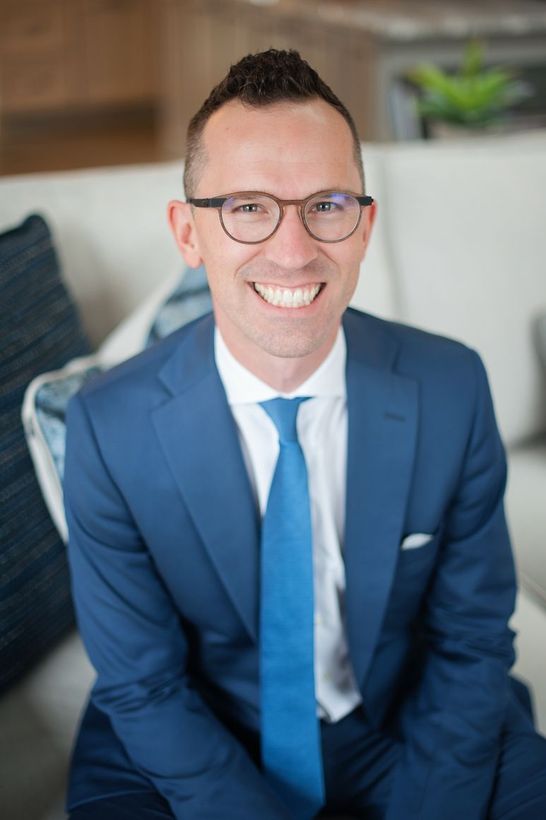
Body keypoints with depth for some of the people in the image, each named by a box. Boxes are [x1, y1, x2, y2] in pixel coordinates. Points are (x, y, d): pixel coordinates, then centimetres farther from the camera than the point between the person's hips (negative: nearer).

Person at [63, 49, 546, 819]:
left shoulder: (453, 390, -15)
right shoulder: (110, 428, -18)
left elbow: (472, 640, -7)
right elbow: (141, 684, -11)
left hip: (409, 725, 2)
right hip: (199, 737, -1)